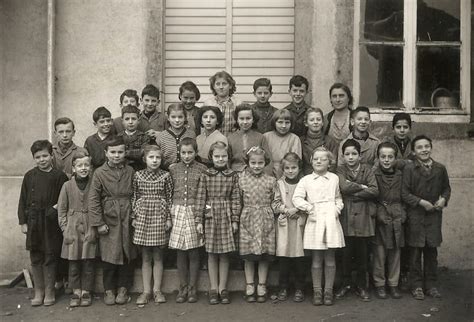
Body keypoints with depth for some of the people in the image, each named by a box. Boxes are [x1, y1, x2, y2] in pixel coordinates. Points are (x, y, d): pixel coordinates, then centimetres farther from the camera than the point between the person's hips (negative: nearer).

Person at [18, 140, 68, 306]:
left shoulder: (59, 176, -3)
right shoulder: (29, 176, 4)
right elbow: (23, 201, 7)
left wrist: (57, 207, -13)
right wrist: (23, 222, 3)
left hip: (51, 222, -2)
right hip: (33, 222, 2)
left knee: (50, 257, 4)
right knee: (35, 258, 9)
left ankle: (49, 292, 17)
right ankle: (38, 292, 21)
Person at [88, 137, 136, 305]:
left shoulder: (130, 171, 3)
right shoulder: (100, 173, -4)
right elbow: (93, 200, -5)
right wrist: (98, 223, -9)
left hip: (127, 219, 2)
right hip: (108, 219, -2)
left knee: (126, 254, 8)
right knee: (109, 255, 3)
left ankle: (123, 288, 22)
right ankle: (109, 290, 18)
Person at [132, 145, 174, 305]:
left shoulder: (165, 176, 0)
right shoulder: (138, 175, 2)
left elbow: (169, 198, 1)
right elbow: (134, 197, 5)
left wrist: (169, 218, -2)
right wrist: (134, 217, 1)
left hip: (159, 216, -1)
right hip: (143, 216, 1)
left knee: (158, 256, 6)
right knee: (145, 257, 7)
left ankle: (157, 290, 16)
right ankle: (146, 291, 15)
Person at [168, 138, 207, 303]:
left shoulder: (201, 169, -1)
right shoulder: (173, 169, 4)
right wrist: (169, 214, 2)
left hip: (195, 212, -1)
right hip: (178, 212, 2)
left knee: (193, 253, 4)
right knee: (181, 254, 6)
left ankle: (192, 289, 15)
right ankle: (183, 288, 18)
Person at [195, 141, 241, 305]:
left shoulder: (233, 176, 2)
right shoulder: (205, 175, 0)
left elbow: (236, 199, 2)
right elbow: (200, 198, -1)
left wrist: (235, 219, -2)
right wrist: (199, 220, -4)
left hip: (226, 217, 0)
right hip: (210, 216, 0)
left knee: (224, 254, 6)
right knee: (212, 254, 6)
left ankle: (223, 288, 16)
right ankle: (213, 288, 16)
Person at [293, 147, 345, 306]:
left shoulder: (335, 178, 9)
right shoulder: (306, 180, 6)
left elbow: (339, 198, 14)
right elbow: (297, 198, -2)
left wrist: (337, 209, -4)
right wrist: (309, 207, -12)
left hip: (331, 220, 1)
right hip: (314, 221, -1)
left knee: (330, 259, 6)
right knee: (316, 259, 4)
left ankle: (328, 290, 16)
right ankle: (317, 291, 14)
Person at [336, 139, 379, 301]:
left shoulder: (367, 169, 5)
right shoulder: (341, 170, 3)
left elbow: (374, 191, -8)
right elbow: (344, 187, -16)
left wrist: (353, 193, -11)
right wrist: (362, 187, -8)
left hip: (364, 216, 1)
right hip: (346, 217, -1)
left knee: (362, 253, 7)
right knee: (346, 253, 5)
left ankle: (361, 286, 20)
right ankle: (346, 284, 21)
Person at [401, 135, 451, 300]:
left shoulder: (440, 168, 5)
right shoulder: (409, 169, -5)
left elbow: (446, 188, 14)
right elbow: (405, 193, -7)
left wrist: (443, 199, -5)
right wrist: (421, 202, -15)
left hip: (434, 214, 3)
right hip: (415, 214, -2)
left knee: (432, 251, 8)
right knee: (416, 251, 3)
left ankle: (431, 285, 20)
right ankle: (417, 286, 14)